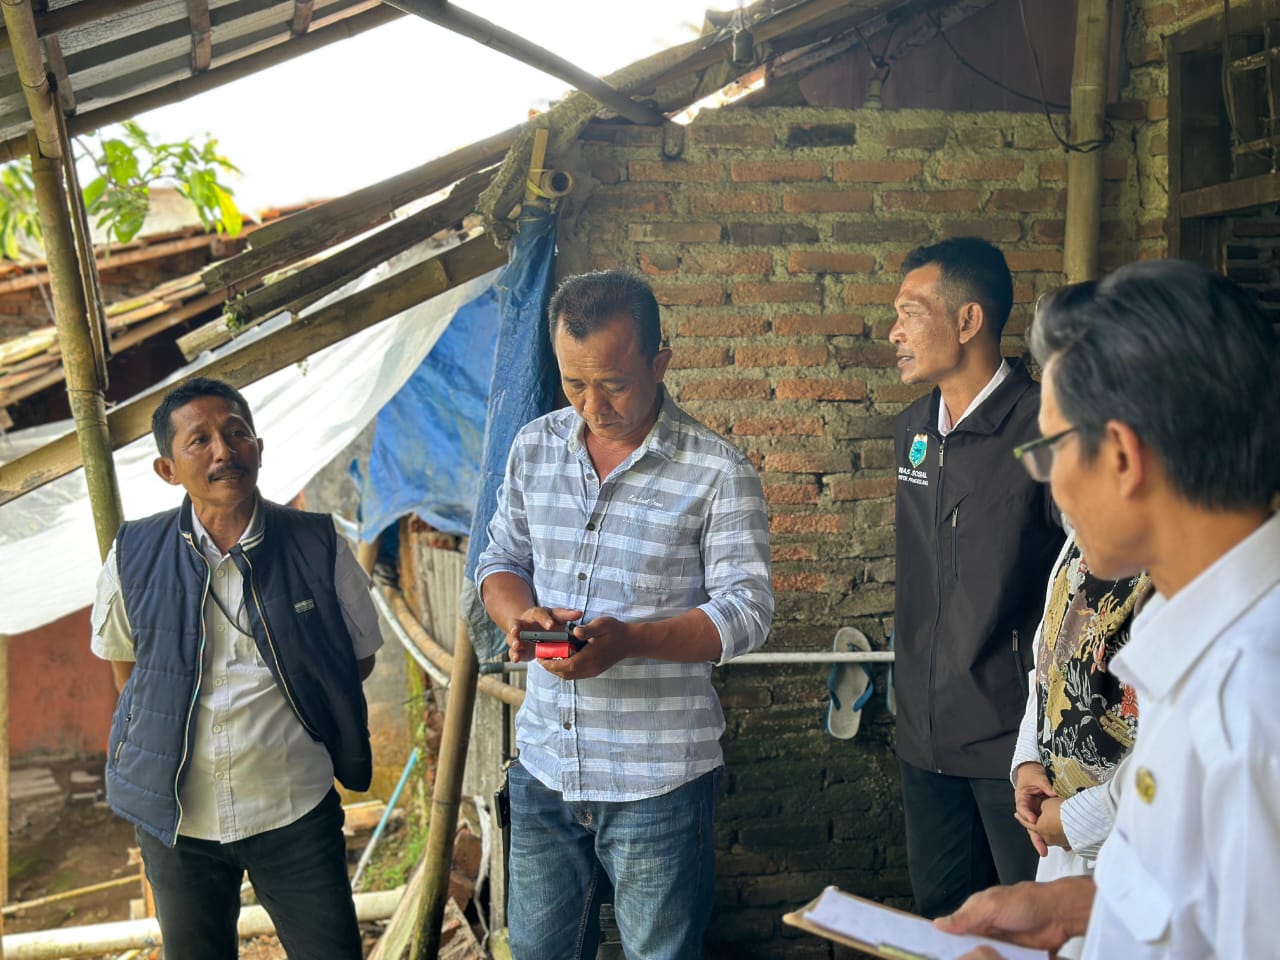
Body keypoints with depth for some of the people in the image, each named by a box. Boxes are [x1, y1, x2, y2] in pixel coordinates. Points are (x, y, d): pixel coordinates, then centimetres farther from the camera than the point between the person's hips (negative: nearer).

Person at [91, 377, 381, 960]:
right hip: (175, 816, 2)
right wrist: (168, 726, 5)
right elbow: (122, 662, 13)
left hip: (296, 809, -1)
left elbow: (360, 659, 5)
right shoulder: (134, 557, -5)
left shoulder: (318, 546, -8)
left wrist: (286, 691, -2)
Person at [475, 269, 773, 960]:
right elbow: (501, 560, 12)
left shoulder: (717, 470, -11)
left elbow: (745, 611, -12)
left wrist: (628, 639, -28)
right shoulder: (534, 447, 4)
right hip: (543, 767, 5)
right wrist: (522, 616, -11)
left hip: (657, 781, -4)